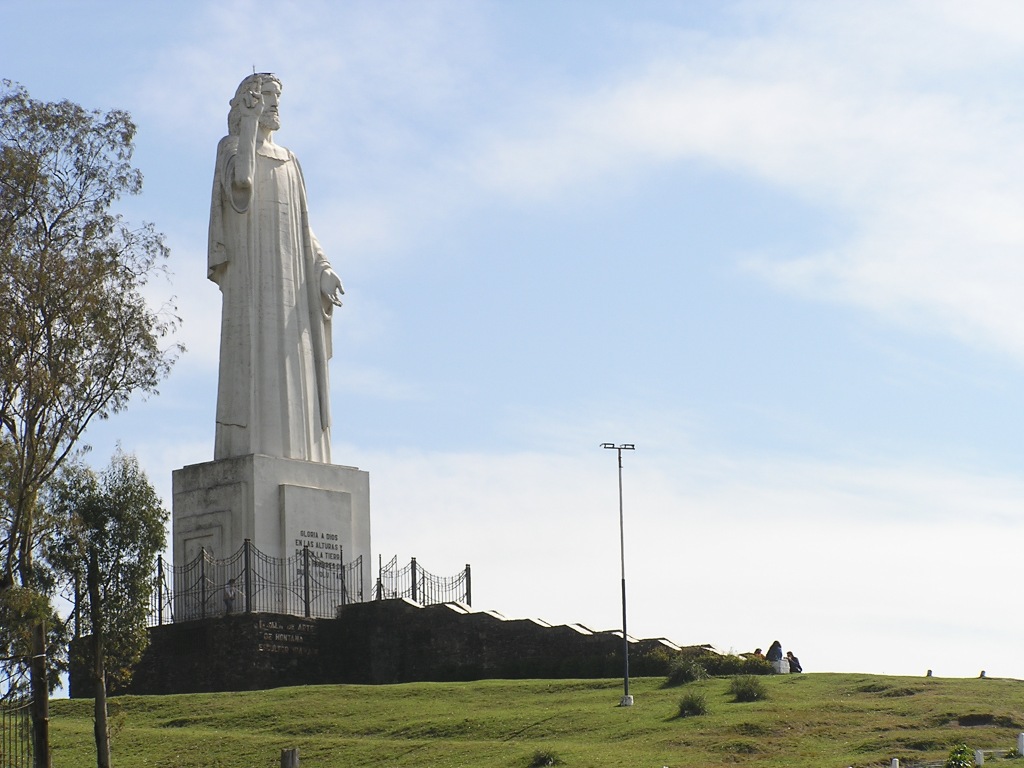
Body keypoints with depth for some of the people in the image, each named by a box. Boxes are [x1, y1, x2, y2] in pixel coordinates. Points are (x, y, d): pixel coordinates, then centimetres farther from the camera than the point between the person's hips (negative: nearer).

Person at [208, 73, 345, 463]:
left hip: (289, 275, 6)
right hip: (251, 266, -6)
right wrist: (250, 122, -10)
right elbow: (240, 180, -19)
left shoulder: (289, 160, 24)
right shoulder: (231, 146, 5)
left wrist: (322, 268, 5)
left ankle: (291, 455, -6)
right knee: (253, 357, -15)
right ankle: (249, 451, -20)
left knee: (291, 368, -2)